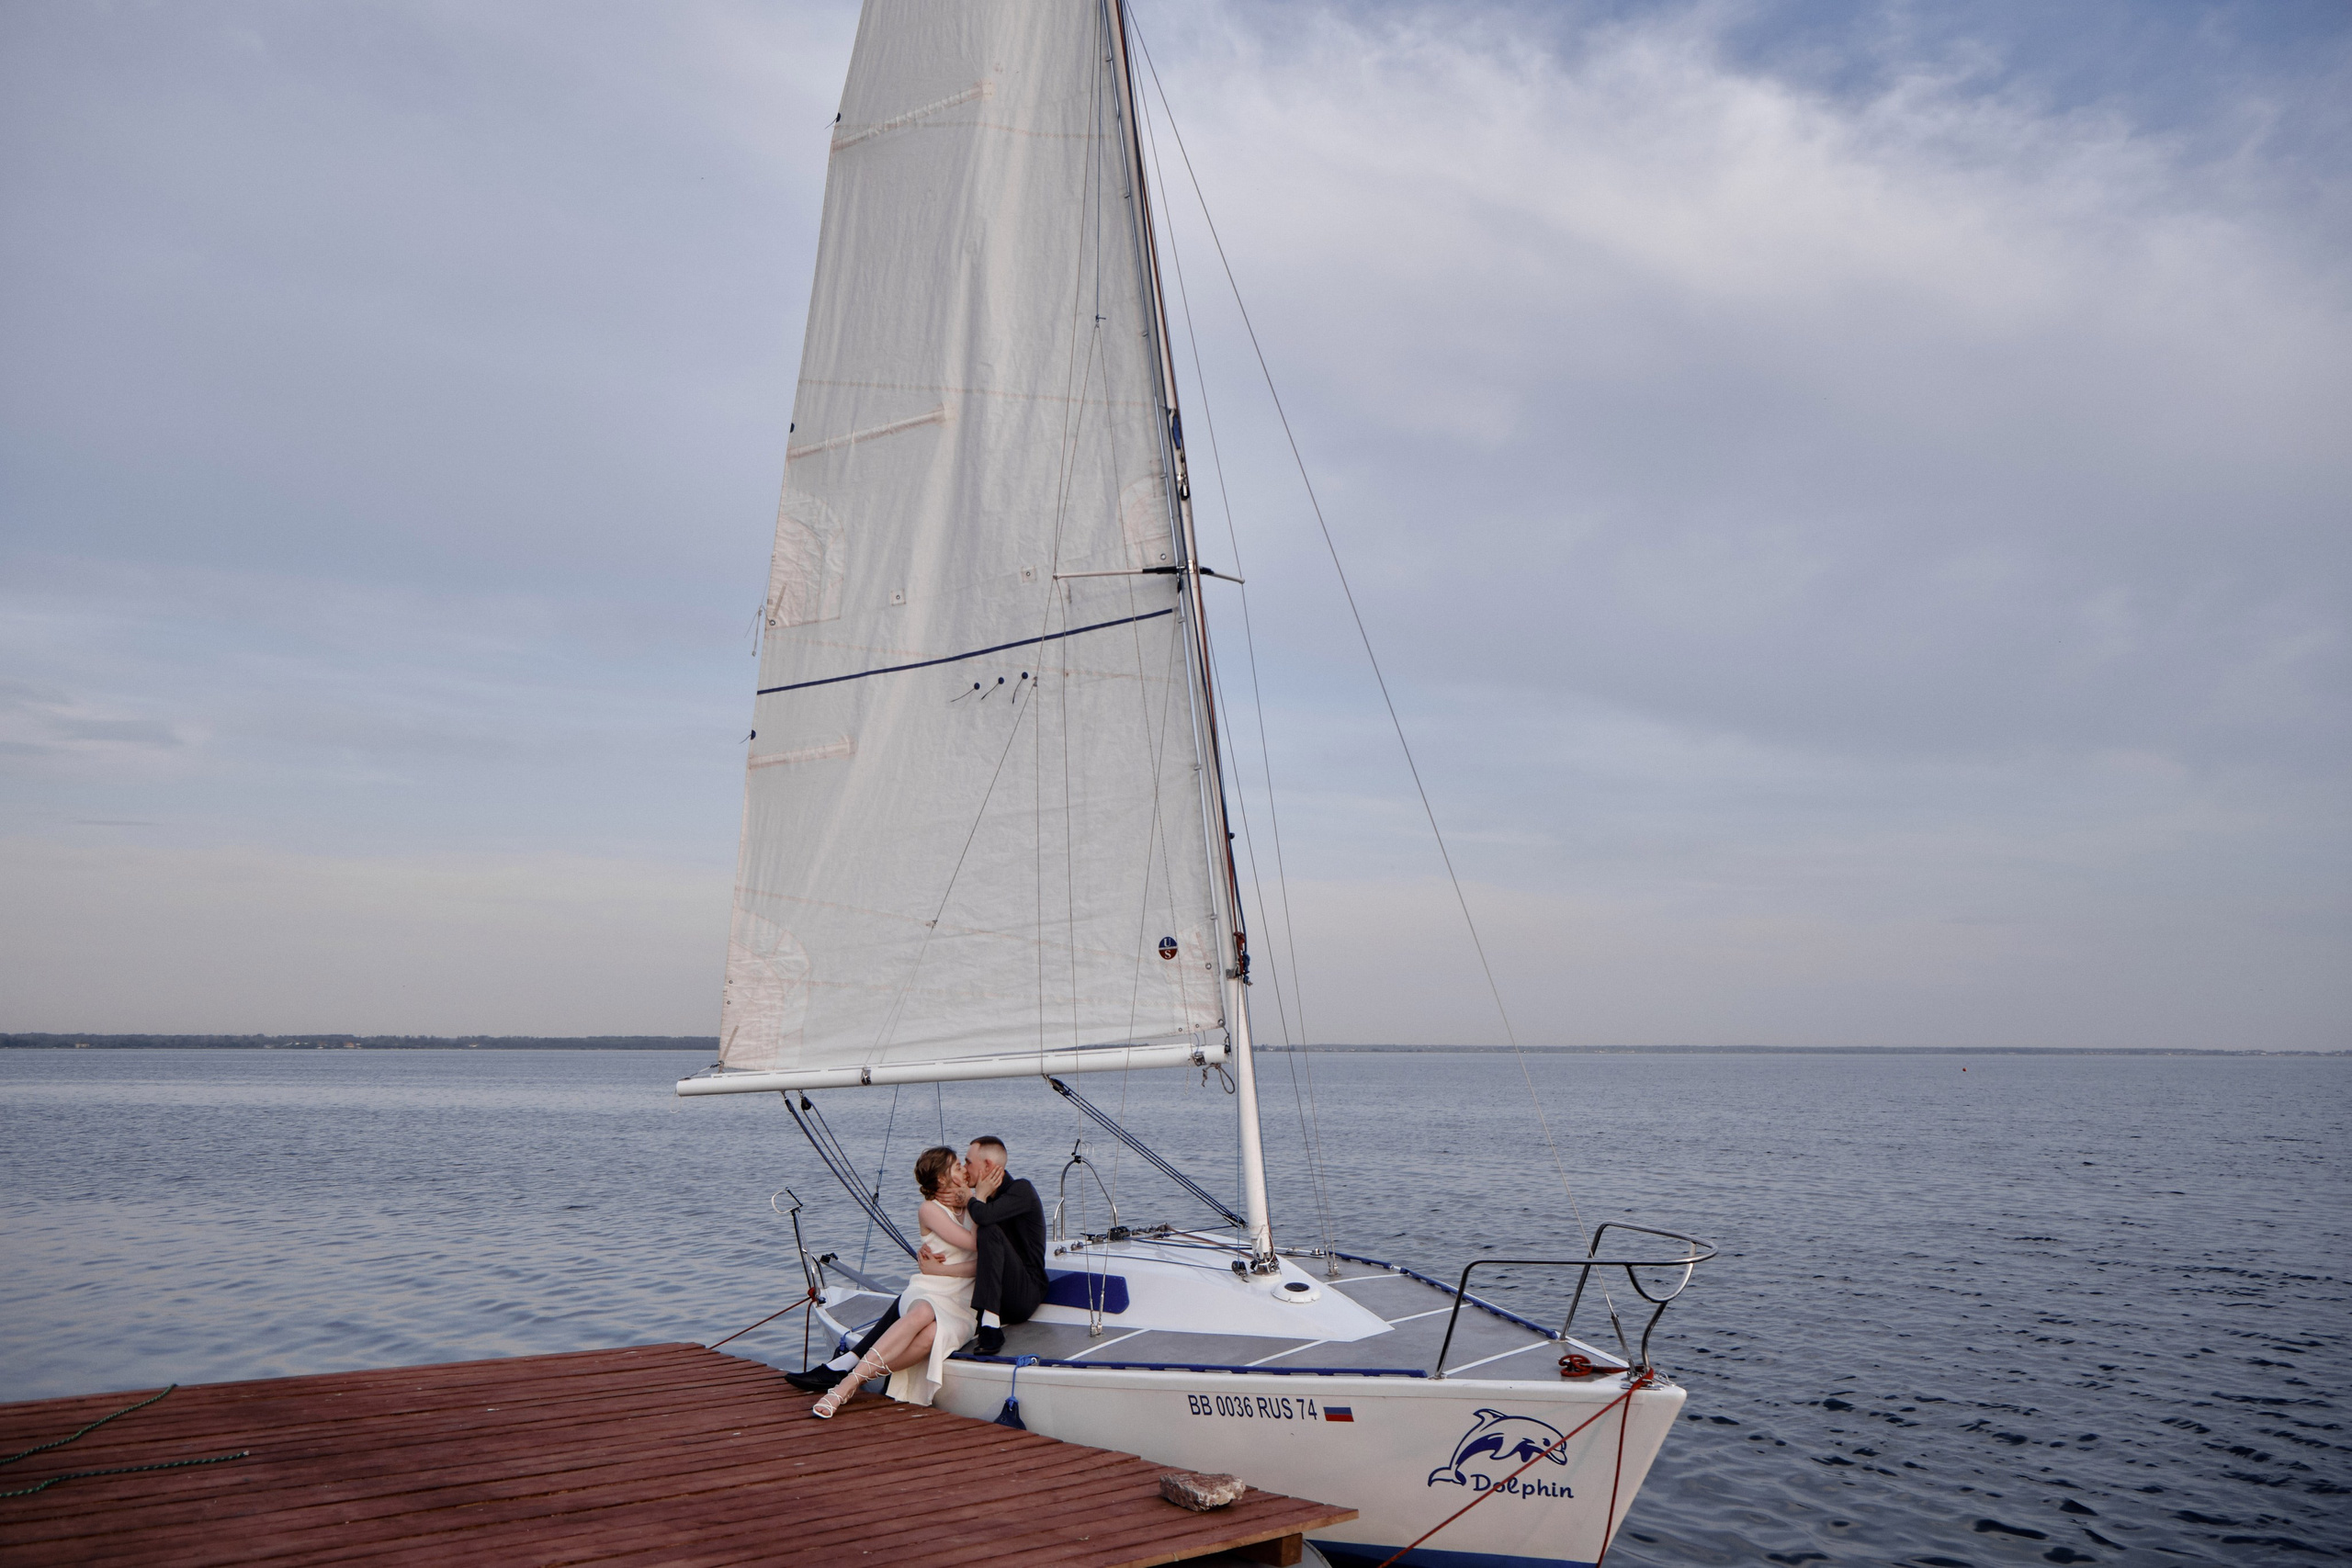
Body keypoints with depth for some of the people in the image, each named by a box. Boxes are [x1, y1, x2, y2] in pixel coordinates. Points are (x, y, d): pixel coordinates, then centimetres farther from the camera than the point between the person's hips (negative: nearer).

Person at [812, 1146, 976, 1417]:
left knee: (932, 1334, -35)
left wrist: (940, 1269, -7)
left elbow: (984, 1262, 5)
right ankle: (848, 1383, -42)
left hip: (960, 1305, 2)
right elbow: (974, 1243, -7)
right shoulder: (930, 1209, 4)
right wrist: (977, 1197, 2)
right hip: (925, 1292, -2)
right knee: (922, 1314, -40)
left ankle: (854, 1379, -31)